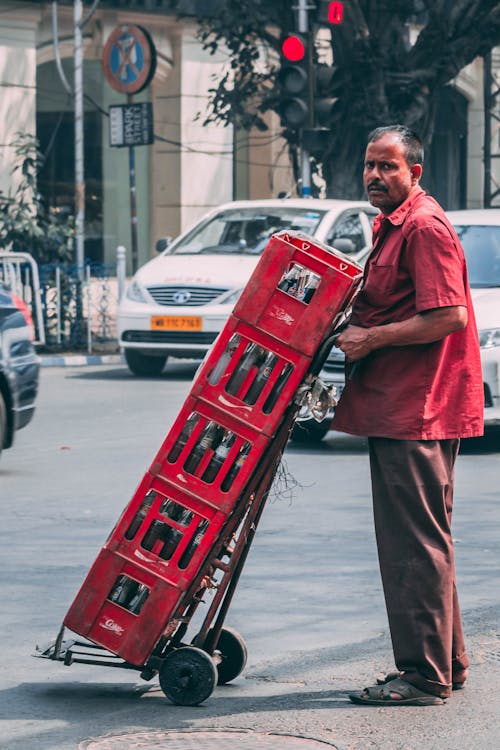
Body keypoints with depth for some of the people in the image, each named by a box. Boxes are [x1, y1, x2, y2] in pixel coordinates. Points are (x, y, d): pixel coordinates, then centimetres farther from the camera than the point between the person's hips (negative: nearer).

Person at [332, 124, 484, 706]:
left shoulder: (425, 228, -14)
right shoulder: (389, 227, 19)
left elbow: (448, 316, -23)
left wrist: (369, 339, -18)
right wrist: (351, 324, 15)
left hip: (417, 411, -11)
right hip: (394, 407, 11)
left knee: (415, 541, -8)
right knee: (420, 540, 14)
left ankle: (424, 675, -5)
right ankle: (445, 663, 21)